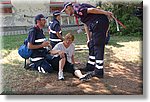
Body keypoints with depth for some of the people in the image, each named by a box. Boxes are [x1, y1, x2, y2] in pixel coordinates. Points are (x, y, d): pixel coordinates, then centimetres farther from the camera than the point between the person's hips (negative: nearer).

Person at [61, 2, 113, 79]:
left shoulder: (77, 9, -7)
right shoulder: (77, 12, 23)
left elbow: (91, 10, -19)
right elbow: (87, 25, 24)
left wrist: (106, 13, -21)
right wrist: (89, 39, 23)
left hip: (99, 23, -10)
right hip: (99, 24, 10)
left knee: (98, 47, -7)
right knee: (92, 46, 16)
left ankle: (99, 72, -2)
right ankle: (90, 67, 27)